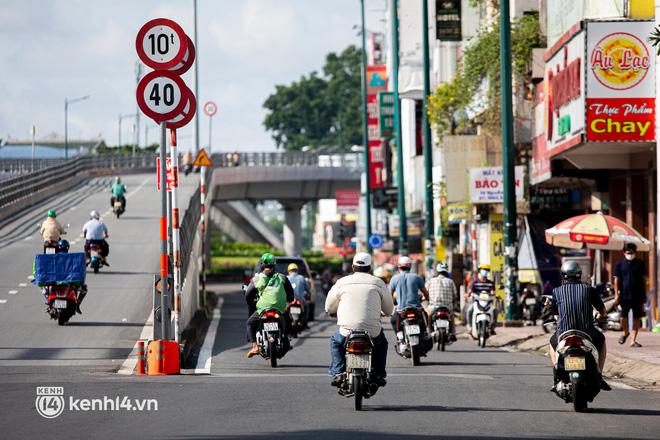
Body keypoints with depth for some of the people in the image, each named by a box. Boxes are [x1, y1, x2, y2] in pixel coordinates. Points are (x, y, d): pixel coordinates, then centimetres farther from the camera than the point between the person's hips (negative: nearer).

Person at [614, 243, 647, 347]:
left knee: (637, 318, 1)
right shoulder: (620, 264, 4)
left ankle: (633, 340, 6)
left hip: (637, 295, 1)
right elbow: (617, 279, 3)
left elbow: (643, 279, 11)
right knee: (623, 317, -3)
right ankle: (625, 332, 27)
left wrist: (644, 295, 8)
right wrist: (616, 294, -5)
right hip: (624, 295, -1)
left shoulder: (640, 264, 7)